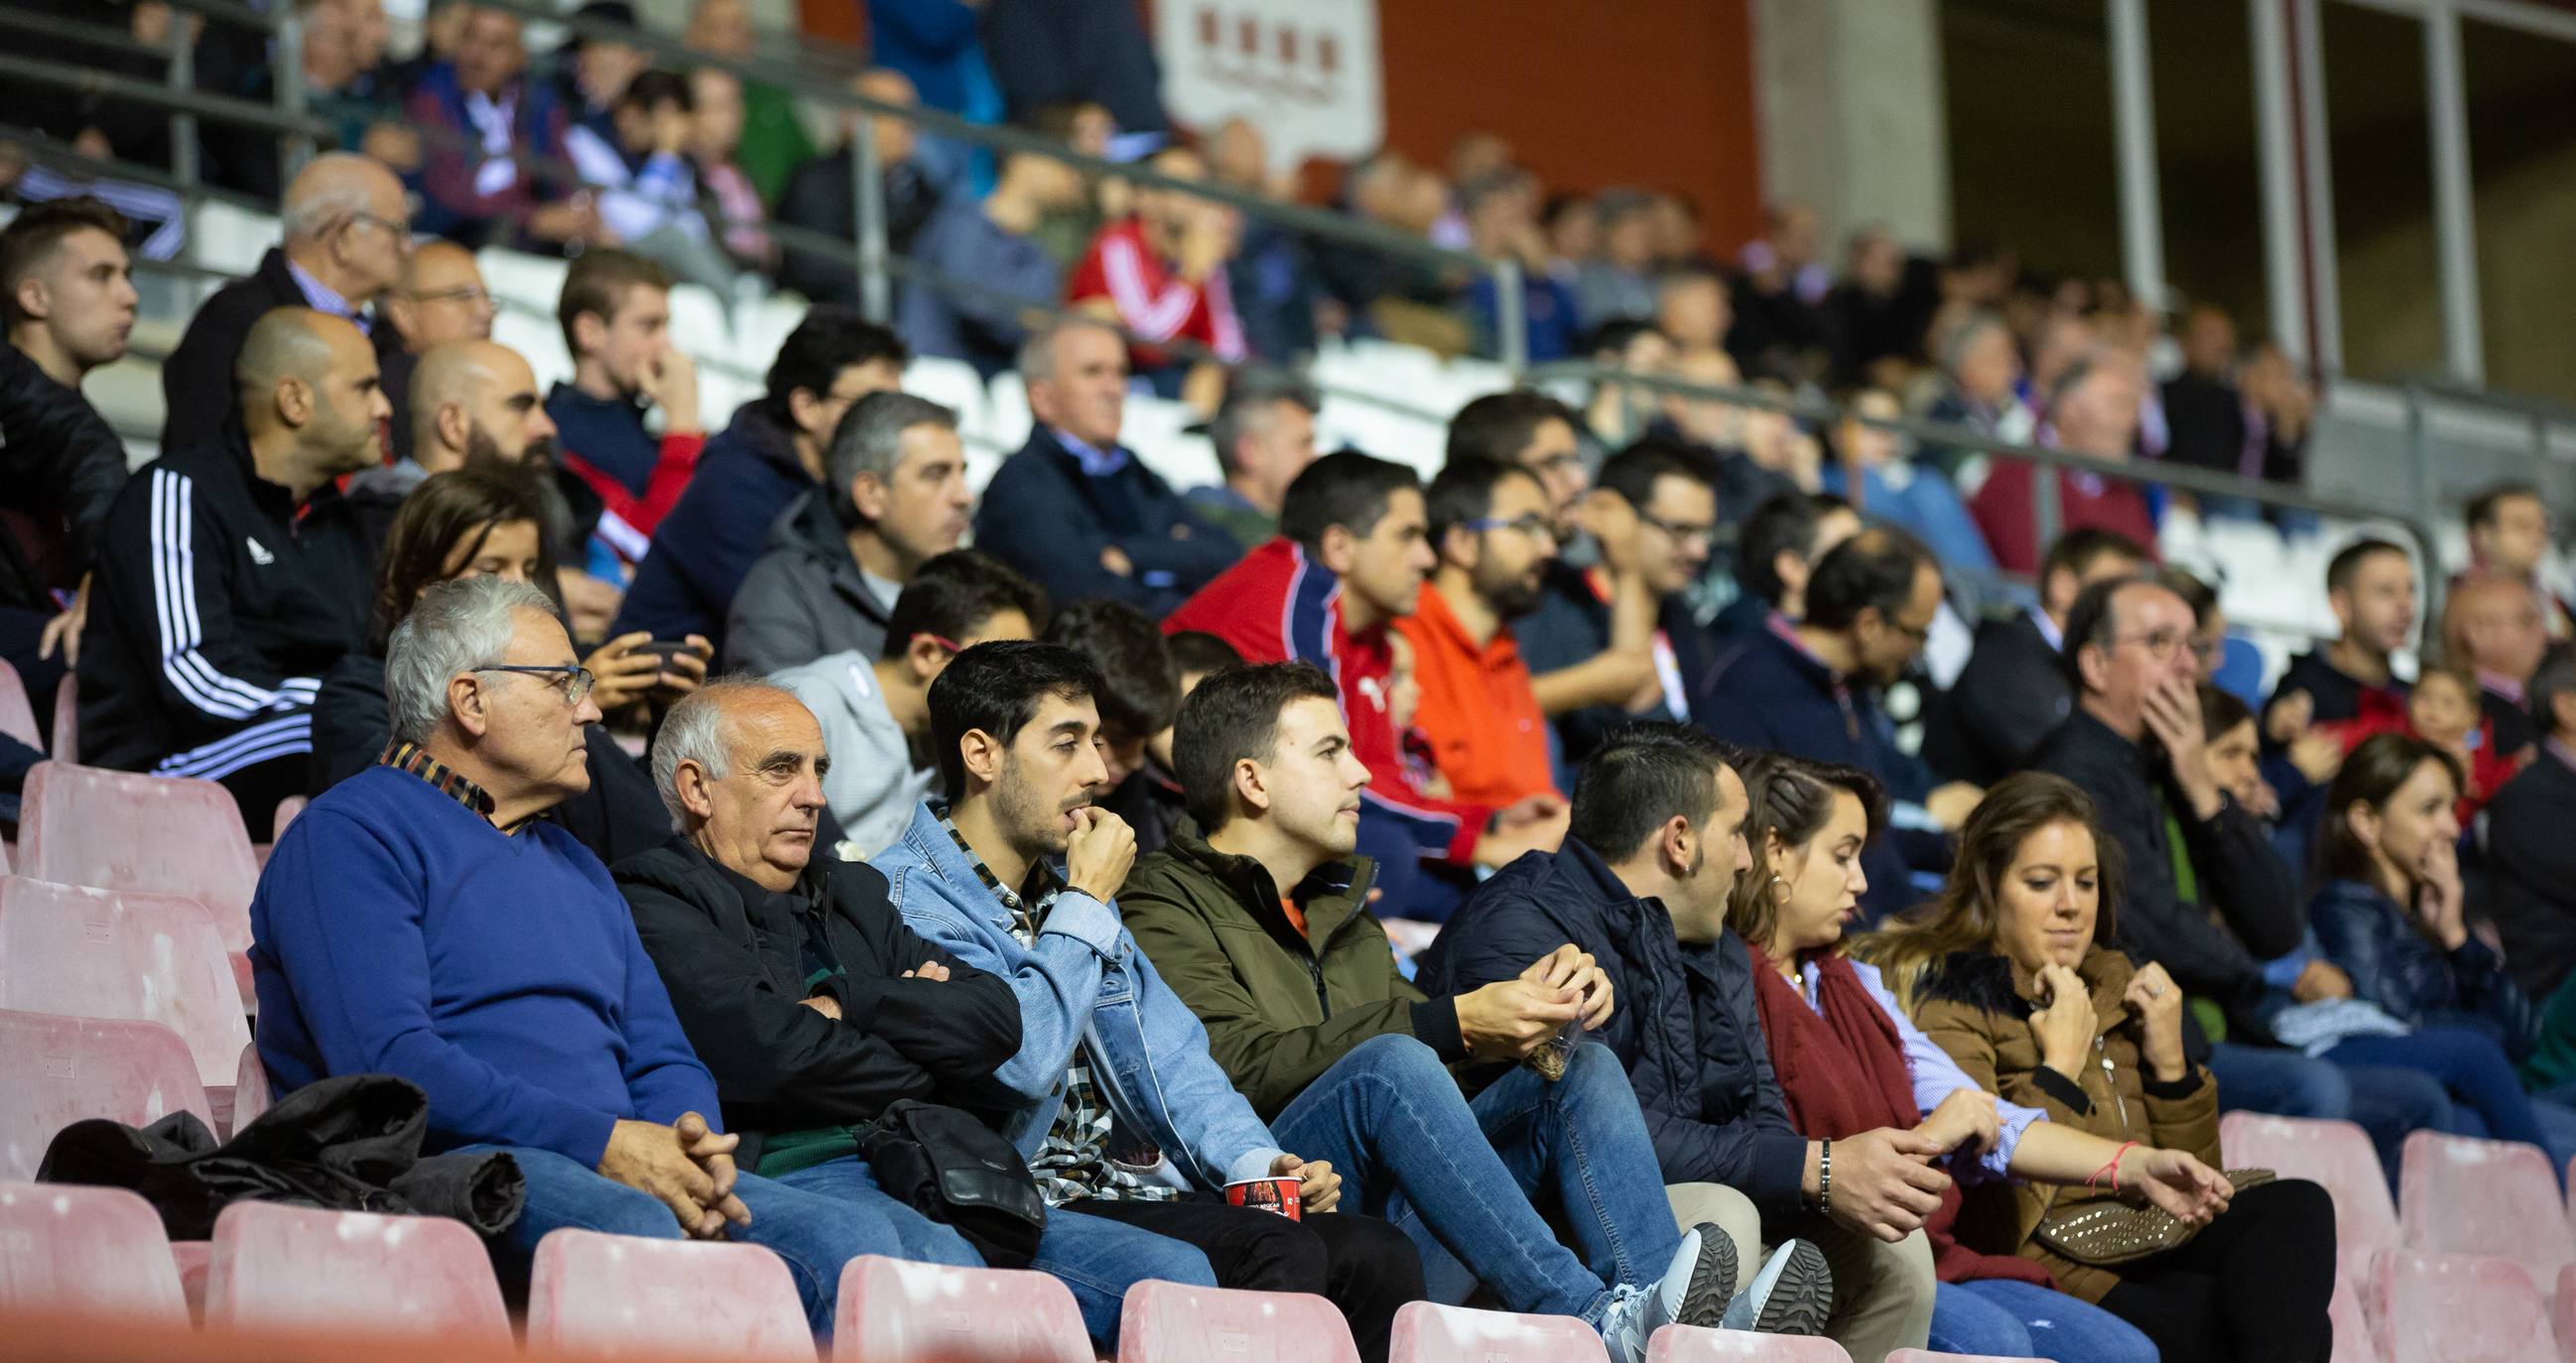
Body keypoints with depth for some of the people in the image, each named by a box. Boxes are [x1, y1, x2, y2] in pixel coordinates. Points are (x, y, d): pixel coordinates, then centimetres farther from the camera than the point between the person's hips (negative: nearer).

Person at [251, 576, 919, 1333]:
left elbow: (663, 1058, 23)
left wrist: (693, 1148, -3)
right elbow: (387, 1060, -14)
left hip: (617, 1167, 8)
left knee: (854, 1236, -17)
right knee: (632, 1229, -39)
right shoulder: (350, 834, 1)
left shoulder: (575, 867, 29)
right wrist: (602, 1142, -18)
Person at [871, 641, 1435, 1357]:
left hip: (1128, 1195, 8)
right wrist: (1087, 905, -8)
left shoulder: (1065, 882, 22)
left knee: (1377, 1255, -11)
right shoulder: (909, 895, -8)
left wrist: (1256, 1160, 0)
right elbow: (1018, 1062, -22)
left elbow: (1171, 1058, 20)